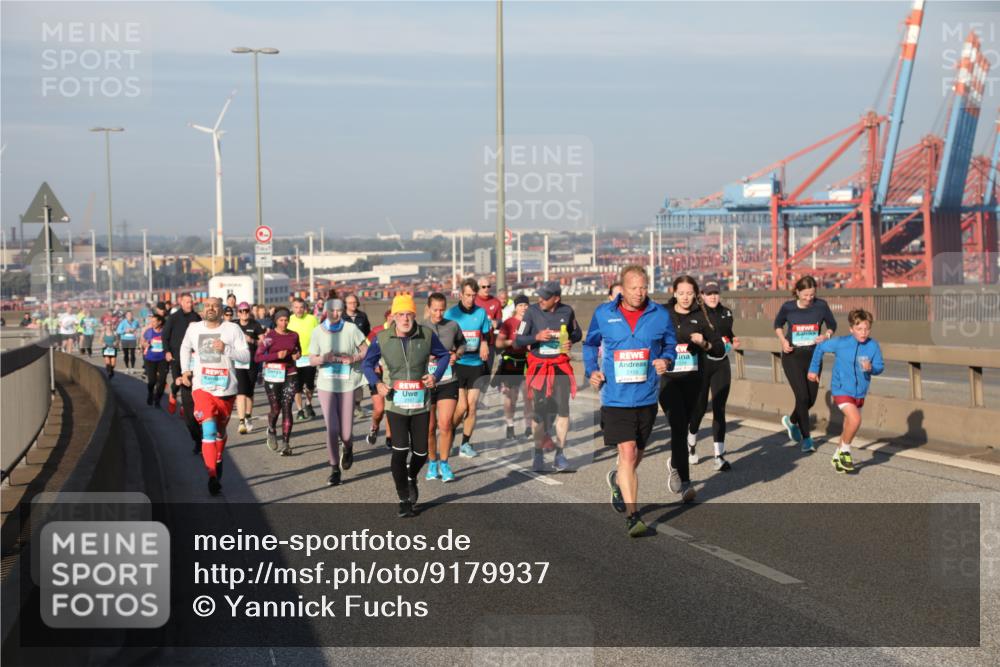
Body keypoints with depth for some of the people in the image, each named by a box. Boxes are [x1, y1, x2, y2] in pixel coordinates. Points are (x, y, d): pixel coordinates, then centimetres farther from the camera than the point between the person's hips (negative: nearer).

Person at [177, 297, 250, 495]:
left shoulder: (232, 329, -4)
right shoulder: (194, 328, 4)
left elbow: (246, 355, -8)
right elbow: (185, 348, 23)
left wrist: (226, 349, -23)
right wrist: (185, 371, 13)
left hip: (226, 389, 0)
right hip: (202, 388, 0)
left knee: (220, 431, 16)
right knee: (209, 429, -17)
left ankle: (218, 461, 41)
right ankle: (212, 476, -20)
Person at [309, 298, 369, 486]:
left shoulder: (351, 329, -5)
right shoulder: (318, 332, -2)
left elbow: (365, 350, 2)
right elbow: (312, 360, 2)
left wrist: (353, 359, -17)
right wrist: (324, 358, -20)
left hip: (347, 385, 0)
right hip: (326, 385, 0)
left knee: (345, 433, 2)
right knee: (332, 429, -9)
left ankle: (348, 448, 39)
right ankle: (334, 469, 7)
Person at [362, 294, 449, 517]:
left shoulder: (427, 335, -3)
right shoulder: (382, 338, -6)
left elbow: (443, 355, 13)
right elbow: (368, 363, 7)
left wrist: (436, 375, -4)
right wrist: (377, 383, -10)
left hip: (421, 403, 2)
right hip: (396, 404, -2)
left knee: (421, 452, 7)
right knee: (400, 450, -13)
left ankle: (411, 478, 43)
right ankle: (404, 500, 3)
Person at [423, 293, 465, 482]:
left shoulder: (453, 326, 2)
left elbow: (462, 343, 20)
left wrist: (456, 354, 0)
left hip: (448, 382, 0)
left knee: (445, 424, -9)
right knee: (429, 427, 6)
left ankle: (444, 464, 5)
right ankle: (432, 463, 23)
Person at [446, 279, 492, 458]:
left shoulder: (481, 313, 5)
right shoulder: (451, 313, -2)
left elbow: (486, 336, 13)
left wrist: (484, 345, -8)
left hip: (476, 364, 3)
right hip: (458, 364, -3)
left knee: (472, 406, 2)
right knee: (461, 406, -8)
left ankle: (466, 444, 13)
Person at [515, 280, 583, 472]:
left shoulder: (566, 311, 0)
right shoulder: (532, 311, -5)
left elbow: (577, 332, 16)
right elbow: (518, 340, -4)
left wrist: (571, 340, -5)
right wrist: (536, 337, -21)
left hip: (561, 366, 1)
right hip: (539, 366, -1)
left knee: (563, 408, -4)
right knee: (539, 411, 0)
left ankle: (560, 453, 8)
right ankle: (538, 454, 12)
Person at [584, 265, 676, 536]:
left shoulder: (660, 315, 1)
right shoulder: (603, 314, 0)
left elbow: (670, 345, 13)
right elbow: (590, 344, 15)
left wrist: (666, 360, -9)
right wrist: (591, 370, -1)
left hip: (647, 397, 3)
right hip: (615, 397, -3)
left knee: (636, 455, 17)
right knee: (628, 453, -14)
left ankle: (618, 480, 51)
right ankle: (632, 515, -11)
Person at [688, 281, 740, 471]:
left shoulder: (726, 313, 10)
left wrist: (733, 343, 2)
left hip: (721, 365, 4)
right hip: (701, 364, -4)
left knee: (719, 409, -1)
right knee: (699, 407, 5)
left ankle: (719, 454, 0)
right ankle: (691, 443, 33)